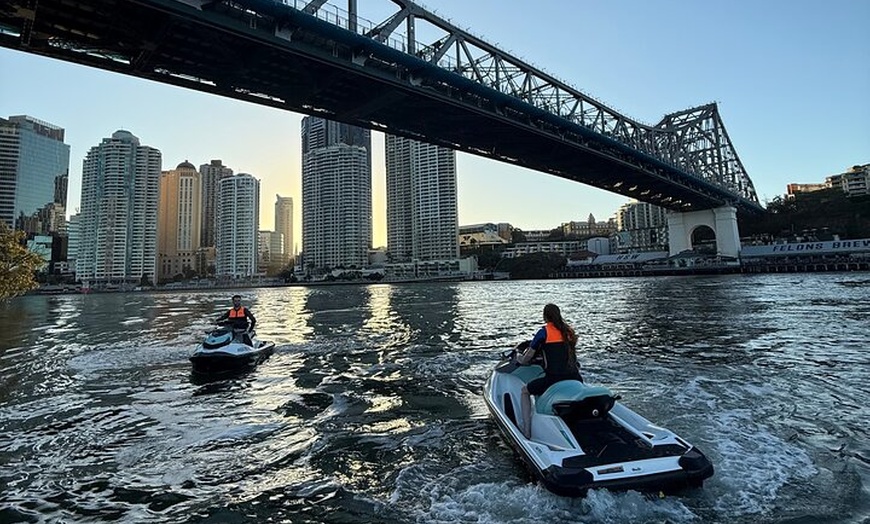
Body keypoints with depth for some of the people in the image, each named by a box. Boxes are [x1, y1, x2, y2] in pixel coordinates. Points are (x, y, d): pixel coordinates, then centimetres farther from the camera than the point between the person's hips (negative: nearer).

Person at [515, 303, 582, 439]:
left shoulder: (544, 332, -3)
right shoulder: (569, 331, 11)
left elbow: (524, 361, 2)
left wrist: (518, 354, 25)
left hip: (553, 379, -5)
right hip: (575, 379, 5)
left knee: (525, 391, 19)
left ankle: (527, 432, 10)